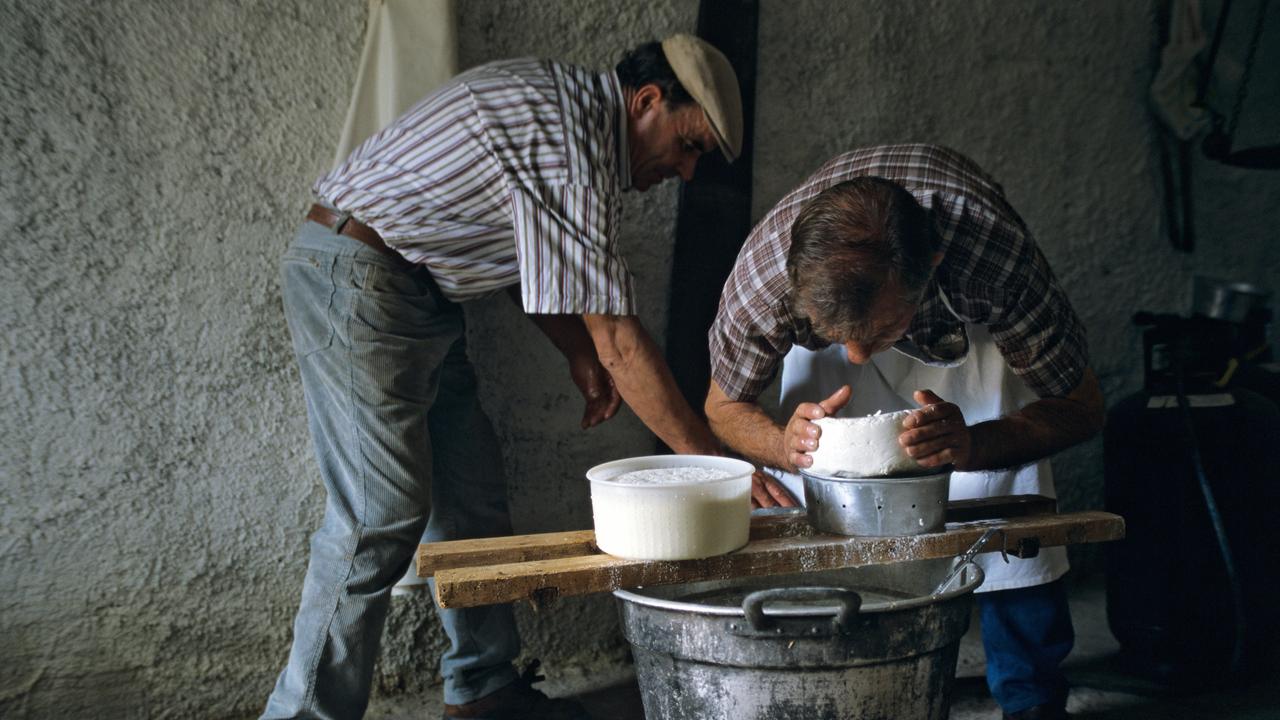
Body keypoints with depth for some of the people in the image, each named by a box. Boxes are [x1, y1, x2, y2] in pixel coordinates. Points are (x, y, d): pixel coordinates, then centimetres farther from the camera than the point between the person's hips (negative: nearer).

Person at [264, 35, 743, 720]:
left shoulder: (565, 102, 8)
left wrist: (577, 351, 12)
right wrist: (711, 461, -19)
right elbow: (617, 339, -24)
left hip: (419, 291, 10)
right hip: (355, 278, -10)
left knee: (470, 496, 11)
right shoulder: (569, 146, -23)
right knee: (382, 516, -11)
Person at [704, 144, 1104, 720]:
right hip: (833, 303, 1)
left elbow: (1081, 406, -27)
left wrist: (971, 445, -47)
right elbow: (723, 406, -19)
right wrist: (784, 444, -42)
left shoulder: (996, 253, -44)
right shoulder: (763, 270, -40)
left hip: (968, 321, -1)